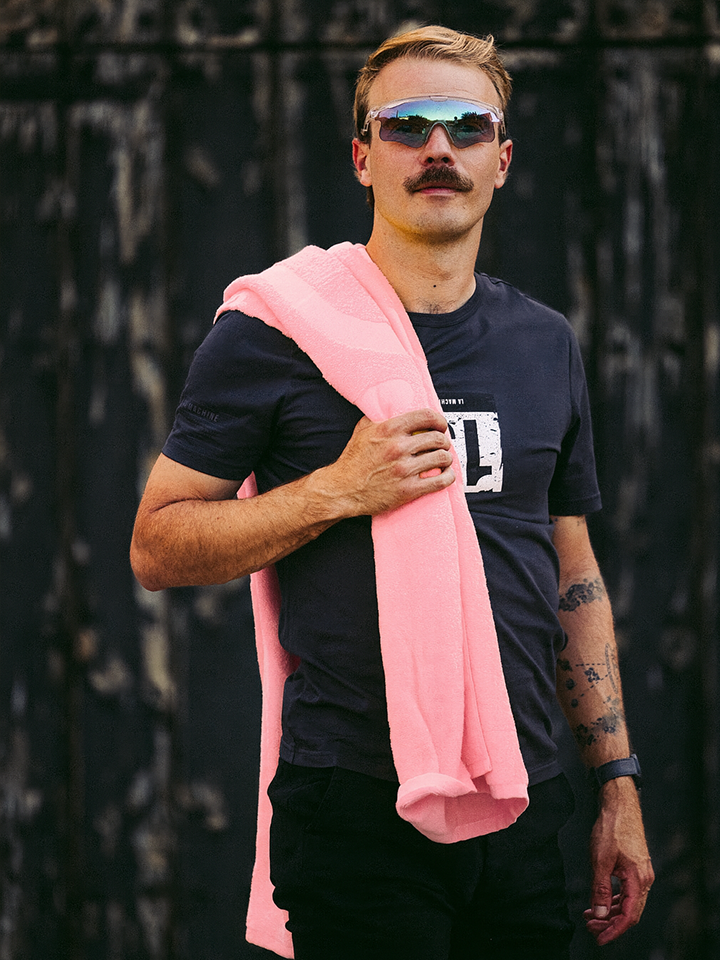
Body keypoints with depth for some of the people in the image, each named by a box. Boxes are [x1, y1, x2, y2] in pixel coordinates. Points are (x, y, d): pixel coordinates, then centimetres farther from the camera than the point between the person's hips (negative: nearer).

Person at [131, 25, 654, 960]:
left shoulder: (546, 345, 13)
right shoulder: (274, 332, -3)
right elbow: (156, 548, -4)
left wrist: (620, 785, 12)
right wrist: (341, 490, -16)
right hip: (357, 806, -5)